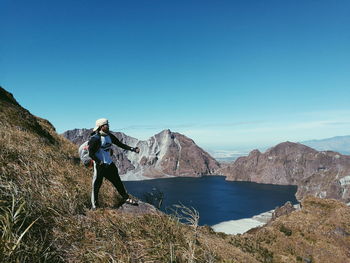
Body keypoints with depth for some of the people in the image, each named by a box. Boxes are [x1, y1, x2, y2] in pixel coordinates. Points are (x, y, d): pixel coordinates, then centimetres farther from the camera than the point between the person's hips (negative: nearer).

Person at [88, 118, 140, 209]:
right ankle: (94, 203, 24)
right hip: (100, 165, -6)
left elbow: (120, 144, 10)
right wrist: (100, 162, -21)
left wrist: (132, 149, 2)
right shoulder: (95, 139, -16)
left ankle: (126, 198, 25)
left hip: (110, 164, 7)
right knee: (96, 184, 4)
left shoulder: (109, 136, 4)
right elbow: (91, 154, -16)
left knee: (117, 182, 13)